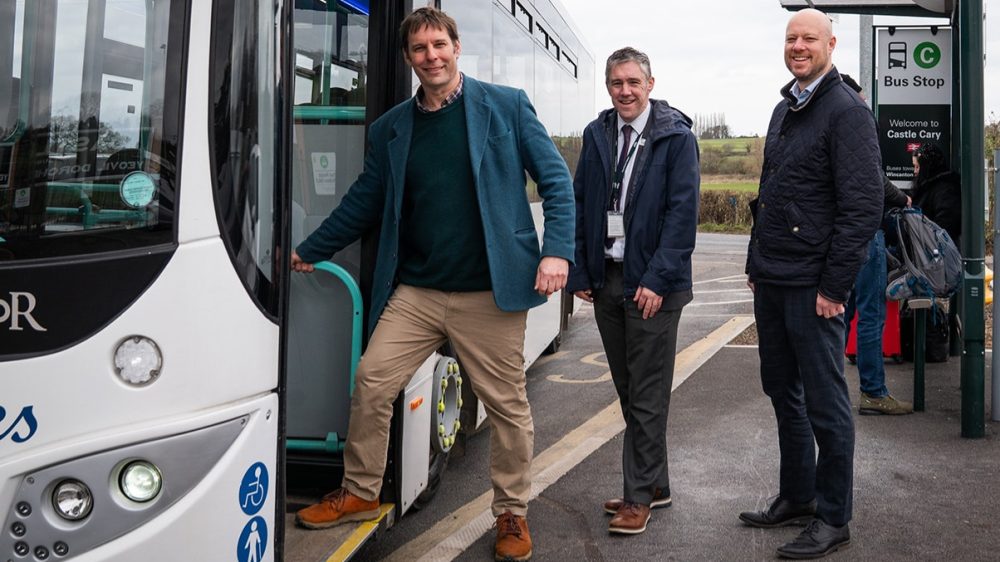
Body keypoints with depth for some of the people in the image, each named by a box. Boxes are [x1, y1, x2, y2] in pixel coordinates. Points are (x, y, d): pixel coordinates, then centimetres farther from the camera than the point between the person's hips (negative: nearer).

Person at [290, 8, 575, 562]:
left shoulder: (507, 106, 1)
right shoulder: (390, 128, 10)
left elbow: (555, 179, 0)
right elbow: (365, 202, 18)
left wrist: (557, 249, -13)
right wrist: (307, 251, 18)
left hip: (489, 292, -3)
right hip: (415, 291, 3)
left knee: (508, 406, 5)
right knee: (371, 384, 1)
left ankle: (511, 512, 24)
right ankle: (359, 493, 23)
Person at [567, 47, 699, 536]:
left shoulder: (676, 136, -5)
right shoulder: (596, 134, 9)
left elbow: (683, 212, -10)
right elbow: (579, 205, 10)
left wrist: (657, 279, -17)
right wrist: (580, 271, 3)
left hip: (650, 283, -5)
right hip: (606, 278, 5)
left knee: (647, 395, 1)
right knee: (627, 391, 13)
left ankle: (639, 496, 11)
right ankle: (655, 483, 26)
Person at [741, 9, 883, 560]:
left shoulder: (847, 111, -10)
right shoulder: (784, 110, 15)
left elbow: (863, 208, -16)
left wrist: (834, 287, -18)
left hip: (813, 287, -8)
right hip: (770, 283, 8)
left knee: (825, 404, 1)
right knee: (783, 394, 16)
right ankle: (796, 498, 31)